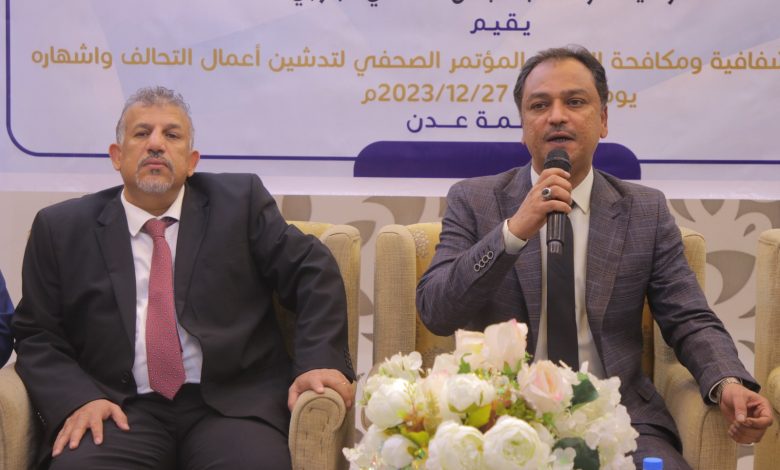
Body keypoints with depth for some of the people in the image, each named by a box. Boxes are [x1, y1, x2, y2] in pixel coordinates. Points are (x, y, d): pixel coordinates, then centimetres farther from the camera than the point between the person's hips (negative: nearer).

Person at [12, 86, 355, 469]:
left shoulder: (239, 201, 9)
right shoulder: (61, 229, 10)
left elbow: (313, 269, 6)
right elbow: (37, 336, 10)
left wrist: (319, 361, -10)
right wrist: (76, 400, -10)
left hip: (232, 405, 0)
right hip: (122, 412, 1)